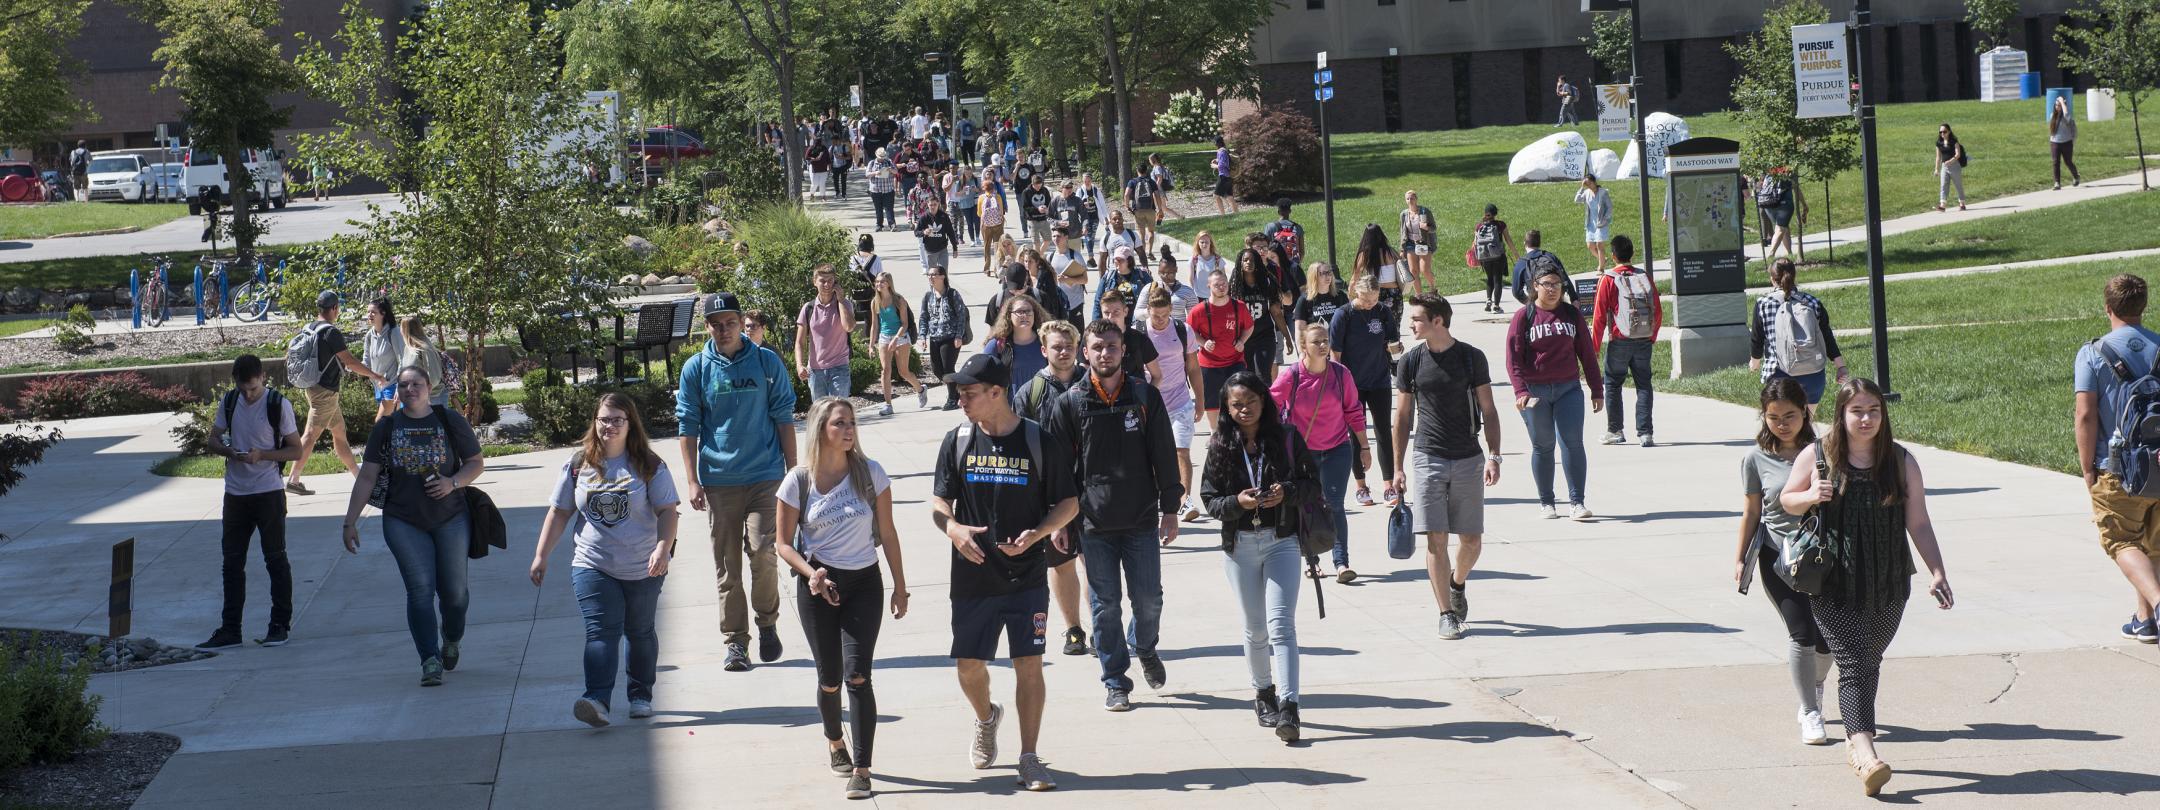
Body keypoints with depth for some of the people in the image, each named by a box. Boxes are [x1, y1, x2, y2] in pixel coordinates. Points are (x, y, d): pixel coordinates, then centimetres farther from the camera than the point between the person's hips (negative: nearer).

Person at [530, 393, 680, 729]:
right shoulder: (578, 466, 5)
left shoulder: (650, 466, -2)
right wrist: (541, 556, 6)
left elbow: (667, 511, -5)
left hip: (642, 569, 0)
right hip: (592, 566, 0)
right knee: (601, 631, -13)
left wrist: (663, 548, -21)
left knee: (640, 632, 12)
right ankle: (597, 699, -26)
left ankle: (641, 695, 28)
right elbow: (559, 513, 10)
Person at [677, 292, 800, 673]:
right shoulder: (696, 369, 1)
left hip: (764, 475, -1)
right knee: (727, 563, 4)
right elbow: (688, 427, 4)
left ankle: (767, 624, 12)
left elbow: (784, 418, 6)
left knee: (761, 551, -12)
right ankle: (735, 642, 12)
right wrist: (694, 482, -1)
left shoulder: (766, 362, 0)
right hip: (719, 480, 1)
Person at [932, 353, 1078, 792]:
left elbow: (1069, 503, 2)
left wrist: (1037, 533, -16)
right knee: (969, 665, 7)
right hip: (972, 577, 2)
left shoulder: (1040, 442, -5)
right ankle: (986, 718, 40)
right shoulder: (957, 442, 2)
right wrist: (953, 528, -14)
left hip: (1026, 578, -2)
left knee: (1029, 665, -3)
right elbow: (939, 501, 8)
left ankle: (1029, 759, 5)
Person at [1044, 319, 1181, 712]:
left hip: (1141, 519, 0)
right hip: (1093, 522, 0)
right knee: (1105, 605, 4)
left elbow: (1164, 456, 5)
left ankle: (1144, 648, 34)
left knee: (1148, 598, 3)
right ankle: (1115, 683, 14)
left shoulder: (1145, 396, 1)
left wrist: (1169, 509, 2)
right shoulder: (1070, 403, 0)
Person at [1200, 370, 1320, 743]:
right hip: (1240, 544, 2)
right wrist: (1237, 502, -19)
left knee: (1280, 624, -12)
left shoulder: (1286, 438, -2)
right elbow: (1209, 500, 1)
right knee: (1256, 628, 10)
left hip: (1281, 541, -2)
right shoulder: (1220, 446, 0)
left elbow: (1312, 481, 3)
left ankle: (1288, 707, -16)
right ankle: (1263, 693, 31)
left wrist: (1287, 492, -16)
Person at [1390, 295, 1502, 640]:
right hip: (1427, 458, 0)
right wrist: (1398, 469, 5)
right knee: (1435, 540, -6)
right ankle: (1447, 615, 1)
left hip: (1468, 459, 0)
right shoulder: (1410, 361, 2)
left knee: (1472, 540, 5)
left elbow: (1488, 411, 3)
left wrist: (1493, 455, -8)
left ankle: (1457, 583, 36)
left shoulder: (1471, 357, 0)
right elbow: (1403, 417, 7)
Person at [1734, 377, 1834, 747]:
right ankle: (1810, 713, -2)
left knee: (1828, 637, 7)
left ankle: (1815, 686, 39)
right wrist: (1740, 558, 6)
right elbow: (1751, 512, 4)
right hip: (1779, 556, -2)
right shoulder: (1756, 459, -3)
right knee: (1802, 632, -13)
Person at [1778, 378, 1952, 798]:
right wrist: (1811, 497, -12)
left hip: (1888, 585, 3)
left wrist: (1937, 572, -7)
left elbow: (1918, 523, 1)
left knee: (1868, 664, 13)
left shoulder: (1900, 461, 2)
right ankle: (1865, 753, -23)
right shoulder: (1816, 457, -2)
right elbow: (1787, 499, 11)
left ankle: (1854, 738, 31)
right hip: (1834, 586, -2)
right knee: (1853, 665, -12)